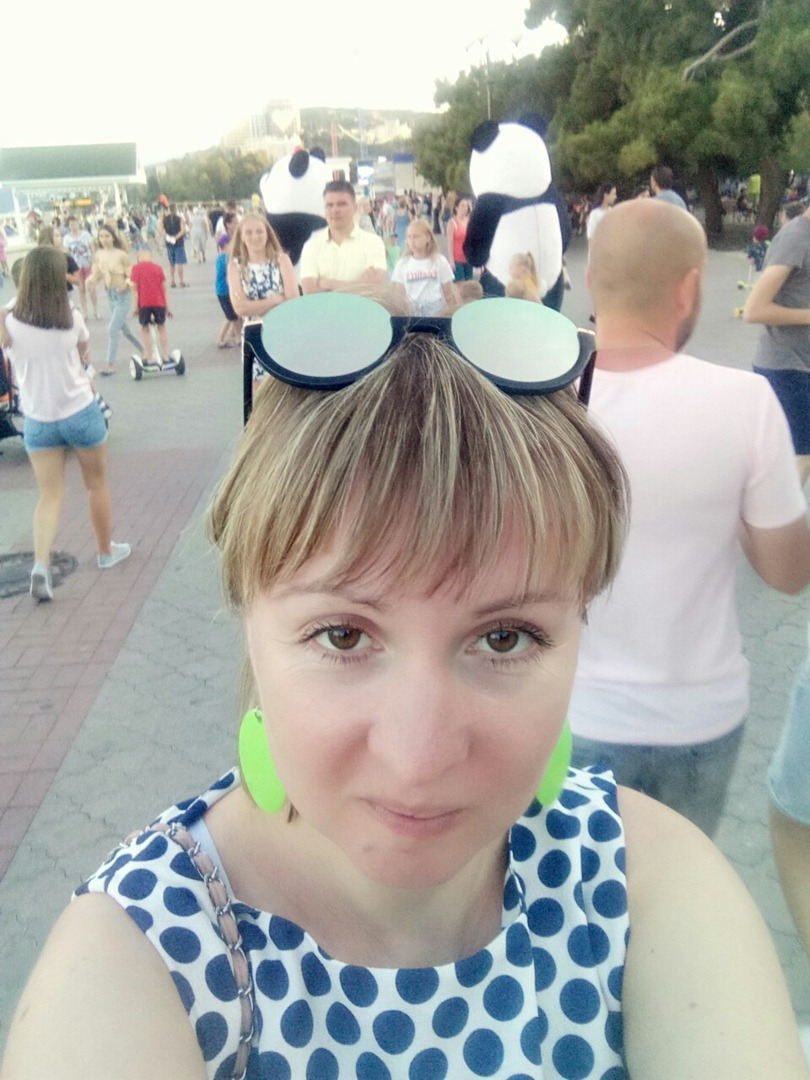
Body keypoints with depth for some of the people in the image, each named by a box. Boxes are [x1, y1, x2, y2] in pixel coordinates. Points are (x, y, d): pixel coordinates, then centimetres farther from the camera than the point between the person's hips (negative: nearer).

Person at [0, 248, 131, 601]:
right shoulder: (73, 318, -12)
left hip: (37, 420, 1)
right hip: (80, 412, -1)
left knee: (49, 495, 8)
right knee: (97, 484, 18)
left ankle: (41, 564, -10)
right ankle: (106, 551, 32)